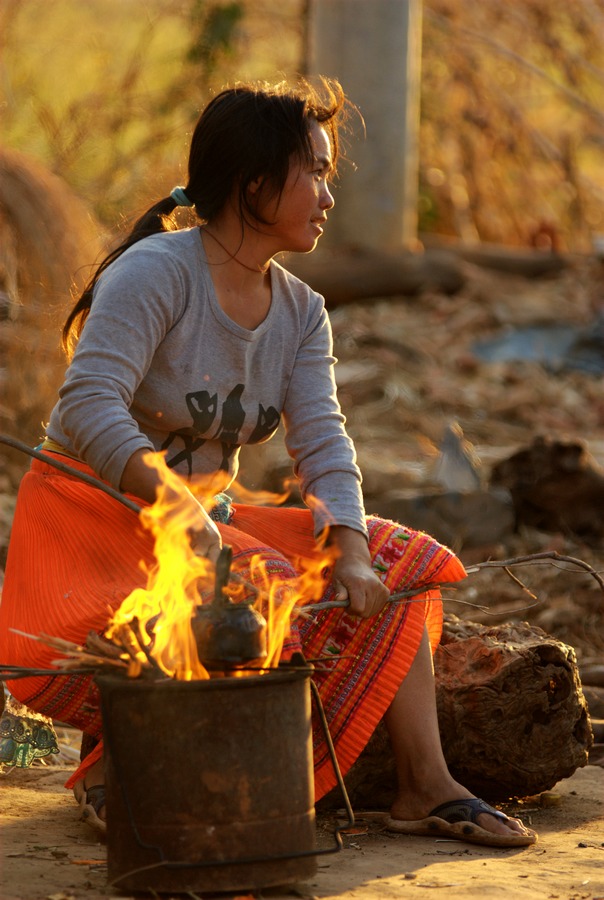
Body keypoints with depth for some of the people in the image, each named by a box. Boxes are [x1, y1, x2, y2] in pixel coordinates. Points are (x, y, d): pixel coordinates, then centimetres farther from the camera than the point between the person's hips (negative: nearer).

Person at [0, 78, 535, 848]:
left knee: (398, 563, -6)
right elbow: (87, 409, -29)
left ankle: (424, 785, -13)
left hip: (208, 518, 8)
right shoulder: (154, 273, -17)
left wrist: (351, 551, -23)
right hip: (95, 518, -8)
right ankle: (112, 769, -18)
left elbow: (323, 445, -3)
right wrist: (180, 510, -42)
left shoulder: (301, 312, 8)